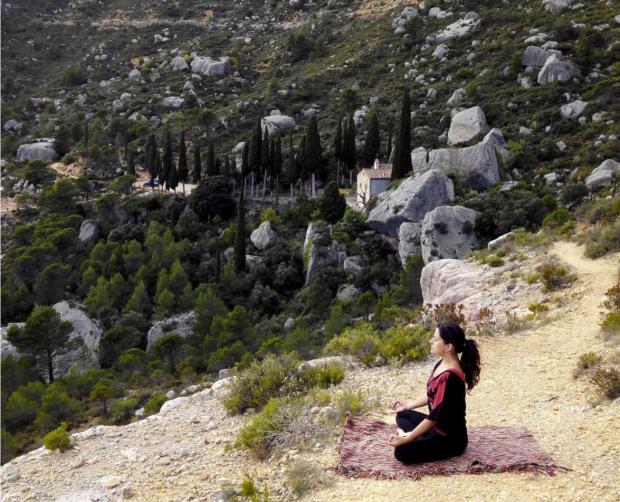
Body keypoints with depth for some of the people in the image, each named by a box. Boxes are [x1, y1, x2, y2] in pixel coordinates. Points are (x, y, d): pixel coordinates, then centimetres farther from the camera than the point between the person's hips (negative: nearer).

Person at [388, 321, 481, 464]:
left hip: (450, 438, -10)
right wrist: (407, 405, 18)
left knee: (402, 452, -26)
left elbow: (436, 415, -26)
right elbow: (431, 395, 17)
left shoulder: (451, 377, -29)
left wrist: (406, 439, -22)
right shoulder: (442, 363, 0)